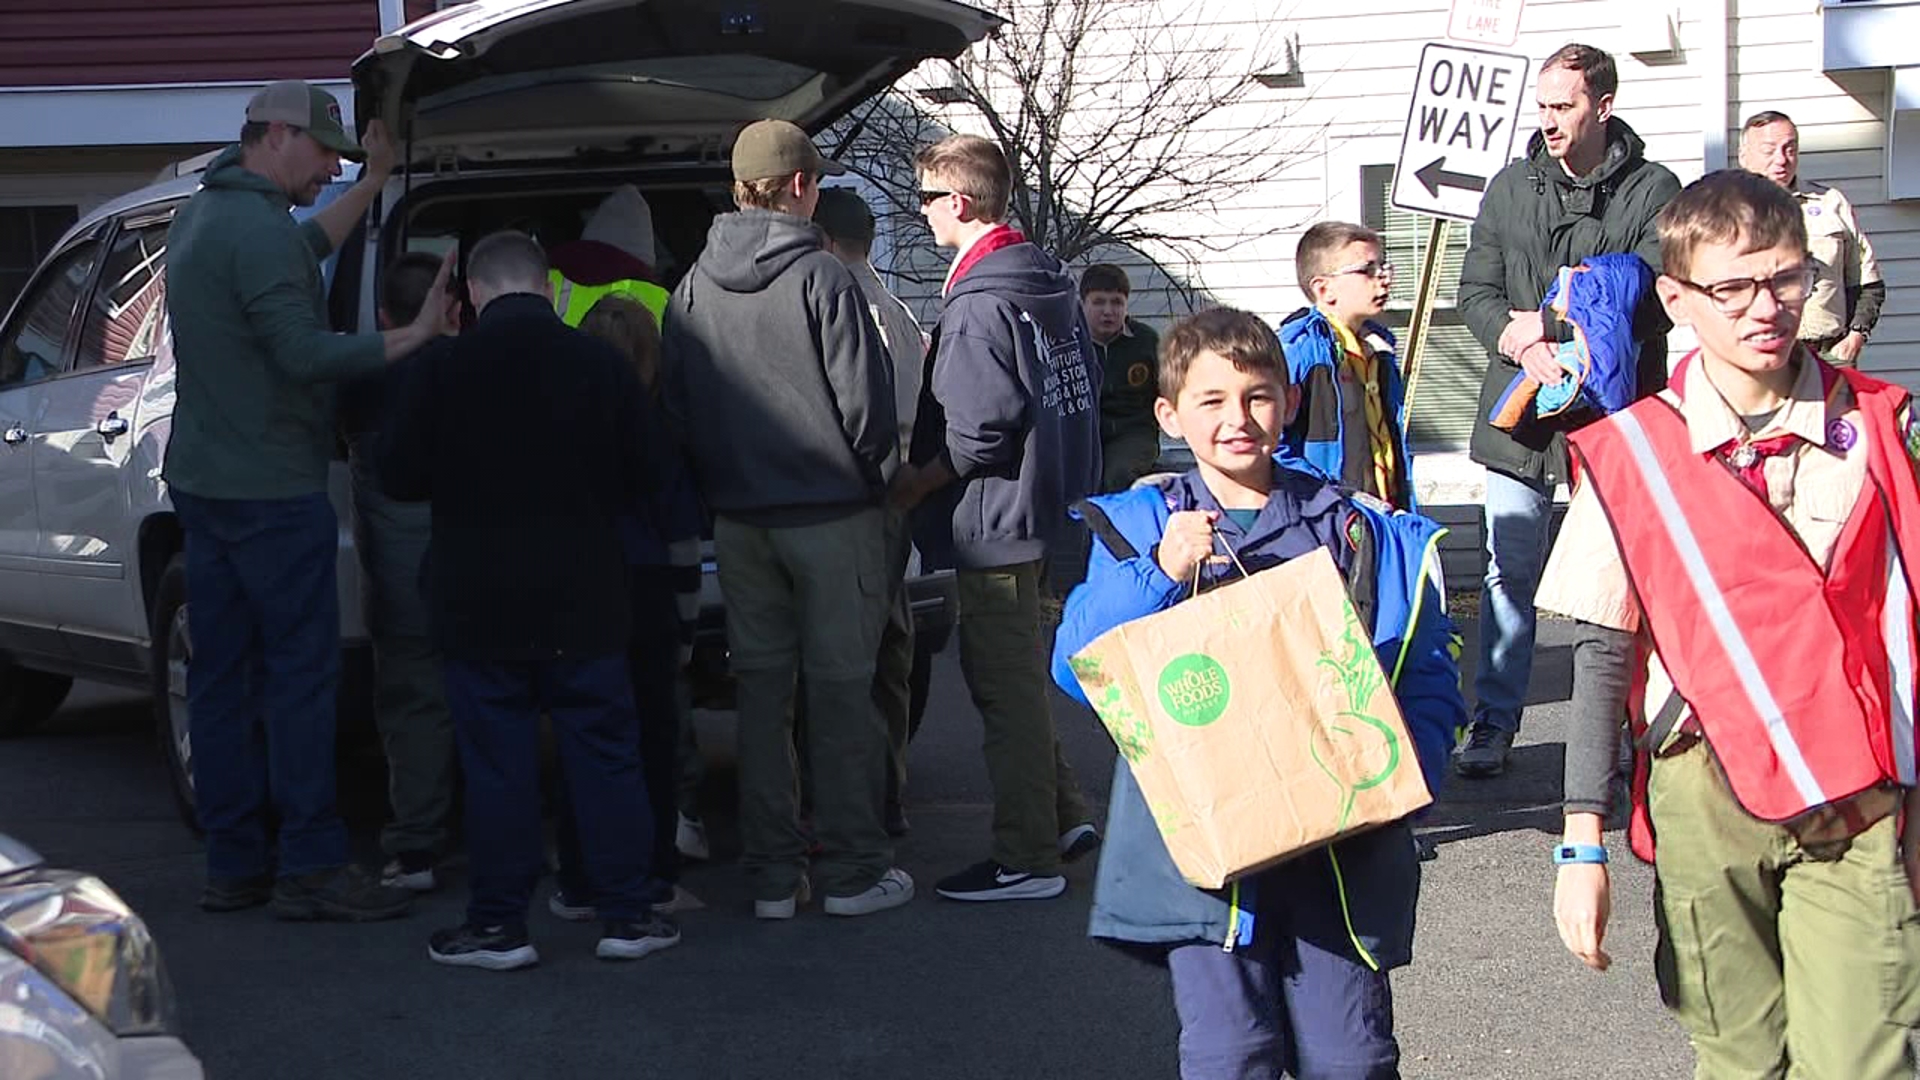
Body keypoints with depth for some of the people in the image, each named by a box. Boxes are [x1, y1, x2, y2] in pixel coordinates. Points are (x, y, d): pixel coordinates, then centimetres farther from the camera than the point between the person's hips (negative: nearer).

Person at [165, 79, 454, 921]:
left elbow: (302, 254, 34)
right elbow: (303, 353, -25)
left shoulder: (200, 217, 16)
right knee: (300, 672, -6)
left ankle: (234, 863, 12)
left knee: (220, 673, 9)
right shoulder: (260, 230, -17)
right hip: (271, 493, -10)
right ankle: (311, 866, -5)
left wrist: (372, 184, 38)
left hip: (202, 484, 10)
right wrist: (416, 336, -23)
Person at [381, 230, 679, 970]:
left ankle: (499, 922, 6)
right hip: (584, 600, 2)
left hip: (479, 603, -2)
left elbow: (400, 478, -1)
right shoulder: (602, 365, -2)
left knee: (497, 762, 4)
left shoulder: (439, 374, -8)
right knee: (604, 751, 8)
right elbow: (640, 476, 5)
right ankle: (625, 914, 11)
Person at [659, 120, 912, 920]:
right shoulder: (820, 279, -12)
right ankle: (852, 869, 6)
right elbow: (866, 402, -12)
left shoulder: (692, 290, 4)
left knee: (760, 689, 10)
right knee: (840, 688, 1)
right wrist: (874, 473, 5)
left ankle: (771, 875, 12)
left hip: (738, 519, 5)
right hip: (830, 513, -5)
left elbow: (675, 407, 8)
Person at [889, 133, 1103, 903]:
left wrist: (914, 485, -12)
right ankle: (1064, 816, 25)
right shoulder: (1049, 283, 10)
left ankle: (1026, 860, 5)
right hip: (1045, 508, 10)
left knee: (1006, 690, -2)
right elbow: (1085, 388, 16)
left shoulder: (978, 304, -20)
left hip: (995, 522, -10)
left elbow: (981, 430, -25)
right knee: (1016, 676, 20)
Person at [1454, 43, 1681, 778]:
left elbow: (1651, 301, -11)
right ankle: (1494, 724, 14)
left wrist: (1549, 326, -11)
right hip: (1520, 415, 3)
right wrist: (1525, 348, -12)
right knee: (1508, 575, 6)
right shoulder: (1510, 188, 9)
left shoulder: (1653, 192, -2)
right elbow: (1475, 291, 7)